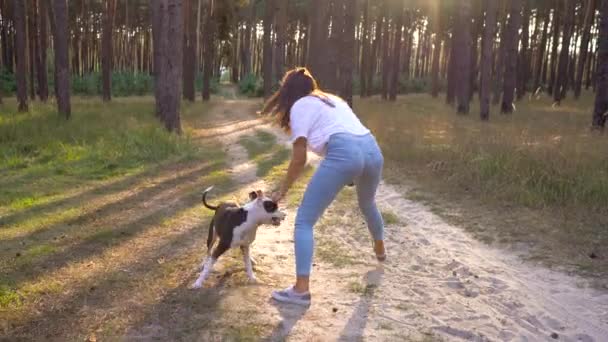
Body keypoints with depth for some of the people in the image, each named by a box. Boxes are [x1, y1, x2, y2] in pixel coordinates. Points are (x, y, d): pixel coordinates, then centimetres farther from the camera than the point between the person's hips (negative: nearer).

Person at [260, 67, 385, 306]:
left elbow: (300, 158, 5)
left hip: (343, 153, -7)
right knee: (367, 204, 37)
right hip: (372, 150, 7)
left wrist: (282, 191, 13)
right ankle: (380, 250, 59)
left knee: (304, 221, 2)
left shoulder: (300, 106, 13)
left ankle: (301, 289, -5)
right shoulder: (333, 99, 32)